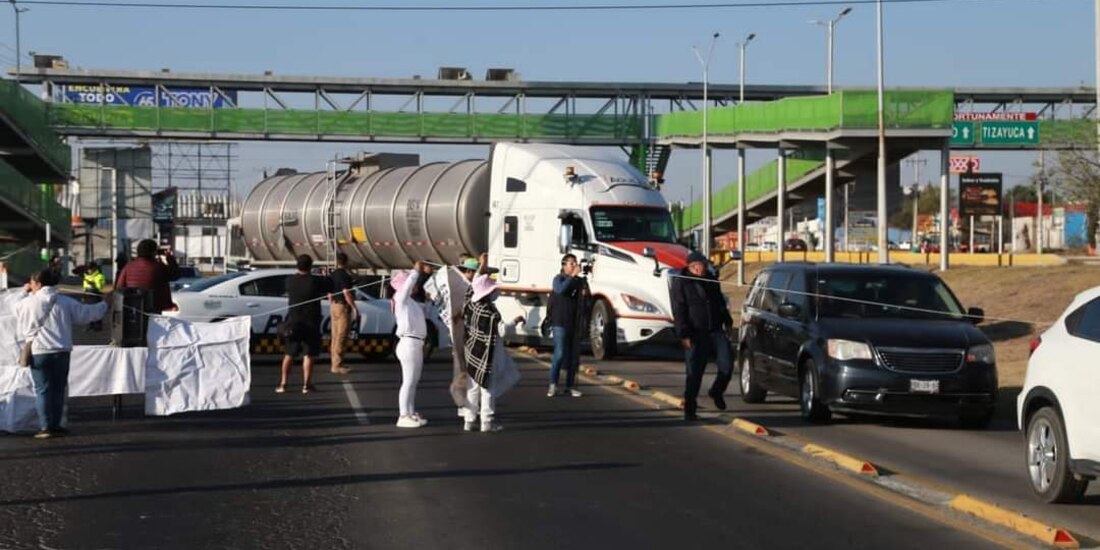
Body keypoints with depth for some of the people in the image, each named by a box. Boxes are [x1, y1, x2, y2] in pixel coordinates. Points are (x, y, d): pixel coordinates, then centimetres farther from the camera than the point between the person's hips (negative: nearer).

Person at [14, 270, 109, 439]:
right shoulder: (65, 302, 1)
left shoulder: (27, 303, -5)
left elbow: (17, 309, 16)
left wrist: (25, 294, 29)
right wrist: (104, 305, 25)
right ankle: (55, 425, 15)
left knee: (42, 389, 2)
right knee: (58, 388, 12)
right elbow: (86, 313, 8)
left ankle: (46, 426, -3)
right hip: (61, 351, 2)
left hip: (38, 352, -2)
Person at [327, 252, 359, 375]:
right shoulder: (345, 276, -16)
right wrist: (355, 308, -18)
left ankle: (335, 362, 19)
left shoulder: (332, 275, 10)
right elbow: (346, 293, -21)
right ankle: (337, 365, -7)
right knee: (341, 337, -6)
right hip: (343, 307, -9)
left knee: (336, 336, 14)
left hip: (334, 306, 9)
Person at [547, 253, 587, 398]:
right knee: (559, 354, -12)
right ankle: (553, 385, -5)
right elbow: (560, 289, -25)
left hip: (575, 324, 5)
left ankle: (570, 385, 14)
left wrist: (585, 292, -2)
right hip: (560, 323, -5)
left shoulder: (580, 281, 12)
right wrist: (572, 276, -31)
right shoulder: (559, 279, -3)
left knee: (573, 355, 7)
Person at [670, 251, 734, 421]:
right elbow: (678, 312, -10)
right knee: (694, 373, -3)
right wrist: (684, 335, -16)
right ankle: (689, 409, 6)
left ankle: (717, 392, 21)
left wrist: (727, 321, 26)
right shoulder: (681, 283, -6)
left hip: (716, 331, 5)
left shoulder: (711, 280, 13)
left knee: (727, 365, -6)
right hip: (696, 335, -5)